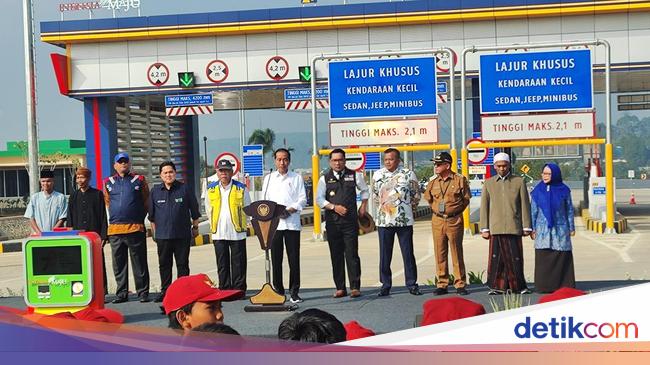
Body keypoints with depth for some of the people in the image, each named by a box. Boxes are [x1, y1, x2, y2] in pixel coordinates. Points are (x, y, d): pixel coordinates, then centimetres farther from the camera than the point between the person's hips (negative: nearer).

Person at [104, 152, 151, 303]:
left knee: (139, 263, 0)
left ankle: (143, 292, 5)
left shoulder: (139, 180, 5)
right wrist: (114, 218, 15)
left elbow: (146, 202, 10)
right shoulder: (108, 182, 12)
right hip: (115, 229, 3)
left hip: (135, 228, -3)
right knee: (119, 265, 7)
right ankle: (121, 293, 14)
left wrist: (139, 217, 6)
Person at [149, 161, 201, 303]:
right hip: (162, 235, 2)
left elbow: (194, 211, 7)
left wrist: (195, 227, 10)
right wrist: (154, 231, 15)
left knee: (182, 264, 3)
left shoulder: (185, 189, 0)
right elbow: (152, 215, 14)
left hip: (182, 234, -2)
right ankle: (164, 291, 18)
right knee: (164, 264, 8)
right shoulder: (155, 191, 6)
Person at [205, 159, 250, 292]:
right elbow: (208, 210, 17)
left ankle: (239, 290, 7)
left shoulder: (241, 189, 0)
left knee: (238, 263, 1)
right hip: (218, 233, 2)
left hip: (237, 232, -2)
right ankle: (224, 290, 12)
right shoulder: (211, 189, 6)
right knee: (222, 265, 6)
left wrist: (242, 224, 9)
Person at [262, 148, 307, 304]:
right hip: (273, 223, 1)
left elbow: (303, 199, 4)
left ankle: (294, 292, 3)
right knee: (276, 258, 1)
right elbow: (265, 200, 11)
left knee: (294, 258, -3)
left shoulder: (297, 178, 11)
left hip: (292, 222, -1)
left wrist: (291, 209, -12)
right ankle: (278, 290, 8)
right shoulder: (269, 178, 15)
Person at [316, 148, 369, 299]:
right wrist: (334, 207, -10)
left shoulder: (354, 176, 8)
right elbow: (319, 199, 2)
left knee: (352, 254, -5)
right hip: (332, 222, 1)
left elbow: (364, 190, 23)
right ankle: (340, 288, 9)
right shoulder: (325, 179, 6)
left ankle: (355, 287, -2)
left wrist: (363, 206, 12)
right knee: (336, 255, 4)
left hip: (350, 220, -1)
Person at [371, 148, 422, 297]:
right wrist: (384, 206, 12)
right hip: (384, 221, 2)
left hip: (404, 221, -2)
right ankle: (385, 285, 12)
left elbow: (416, 195, 7)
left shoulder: (408, 174, -3)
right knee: (384, 255, 4)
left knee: (408, 253, 2)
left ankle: (412, 284, 11)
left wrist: (408, 207, 7)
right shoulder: (377, 175, 5)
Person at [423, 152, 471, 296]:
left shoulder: (460, 180, -2)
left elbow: (466, 198, 4)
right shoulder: (433, 182, 9)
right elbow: (428, 198, 23)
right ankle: (442, 284, 11)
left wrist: (455, 210, 3)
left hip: (454, 221, -4)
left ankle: (460, 285, 6)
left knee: (457, 254, 0)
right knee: (440, 254, 5)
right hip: (437, 221, 4)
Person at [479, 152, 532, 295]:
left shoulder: (519, 182, 8)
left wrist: (526, 227, 3)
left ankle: (518, 286, 10)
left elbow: (525, 206, 7)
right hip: (496, 228, 1)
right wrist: (484, 228, 4)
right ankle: (497, 287, 5)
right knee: (496, 258, -2)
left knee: (515, 258, -1)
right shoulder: (489, 183, 11)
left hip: (514, 228, -1)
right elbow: (484, 207, 10)